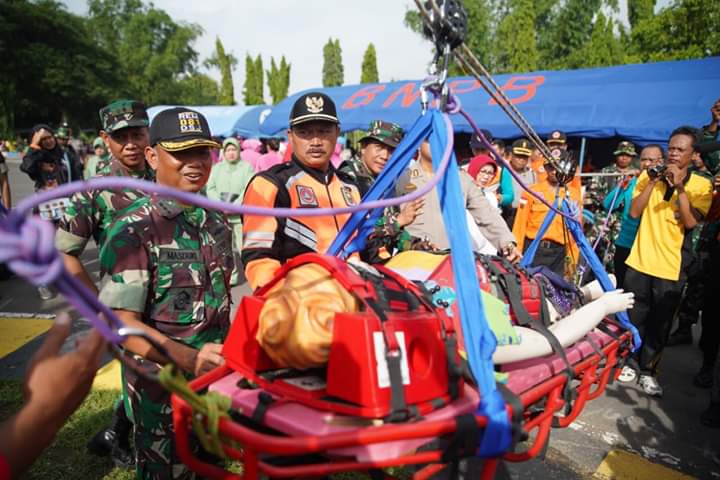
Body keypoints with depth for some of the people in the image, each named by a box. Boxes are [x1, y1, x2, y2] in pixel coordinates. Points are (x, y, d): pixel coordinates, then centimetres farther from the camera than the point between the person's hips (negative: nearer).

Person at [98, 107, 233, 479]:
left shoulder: (216, 221, 4)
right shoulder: (133, 230, -16)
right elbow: (121, 322, -20)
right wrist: (188, 358, -31)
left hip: (218, 379, 6)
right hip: (163, 389, -6)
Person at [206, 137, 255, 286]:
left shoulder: (247, 167, 2)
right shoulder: (217, 167, 14)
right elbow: (210, 188, 8)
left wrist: (235, 205, -16)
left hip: (241, 215, -3)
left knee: (243, 247, -3)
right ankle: (230, 276, 10)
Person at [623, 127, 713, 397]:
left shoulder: (702, 185, -2)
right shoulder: (649, 176, 3)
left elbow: (691, 222, -15)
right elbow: (634, 212, -7)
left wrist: (679, 187, -20)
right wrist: (653, 181, -14)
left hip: (671, 268, -1)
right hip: (639, 261, 1)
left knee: (660, 324, 8)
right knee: (633, 319, 10)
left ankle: (648, 370, 24)